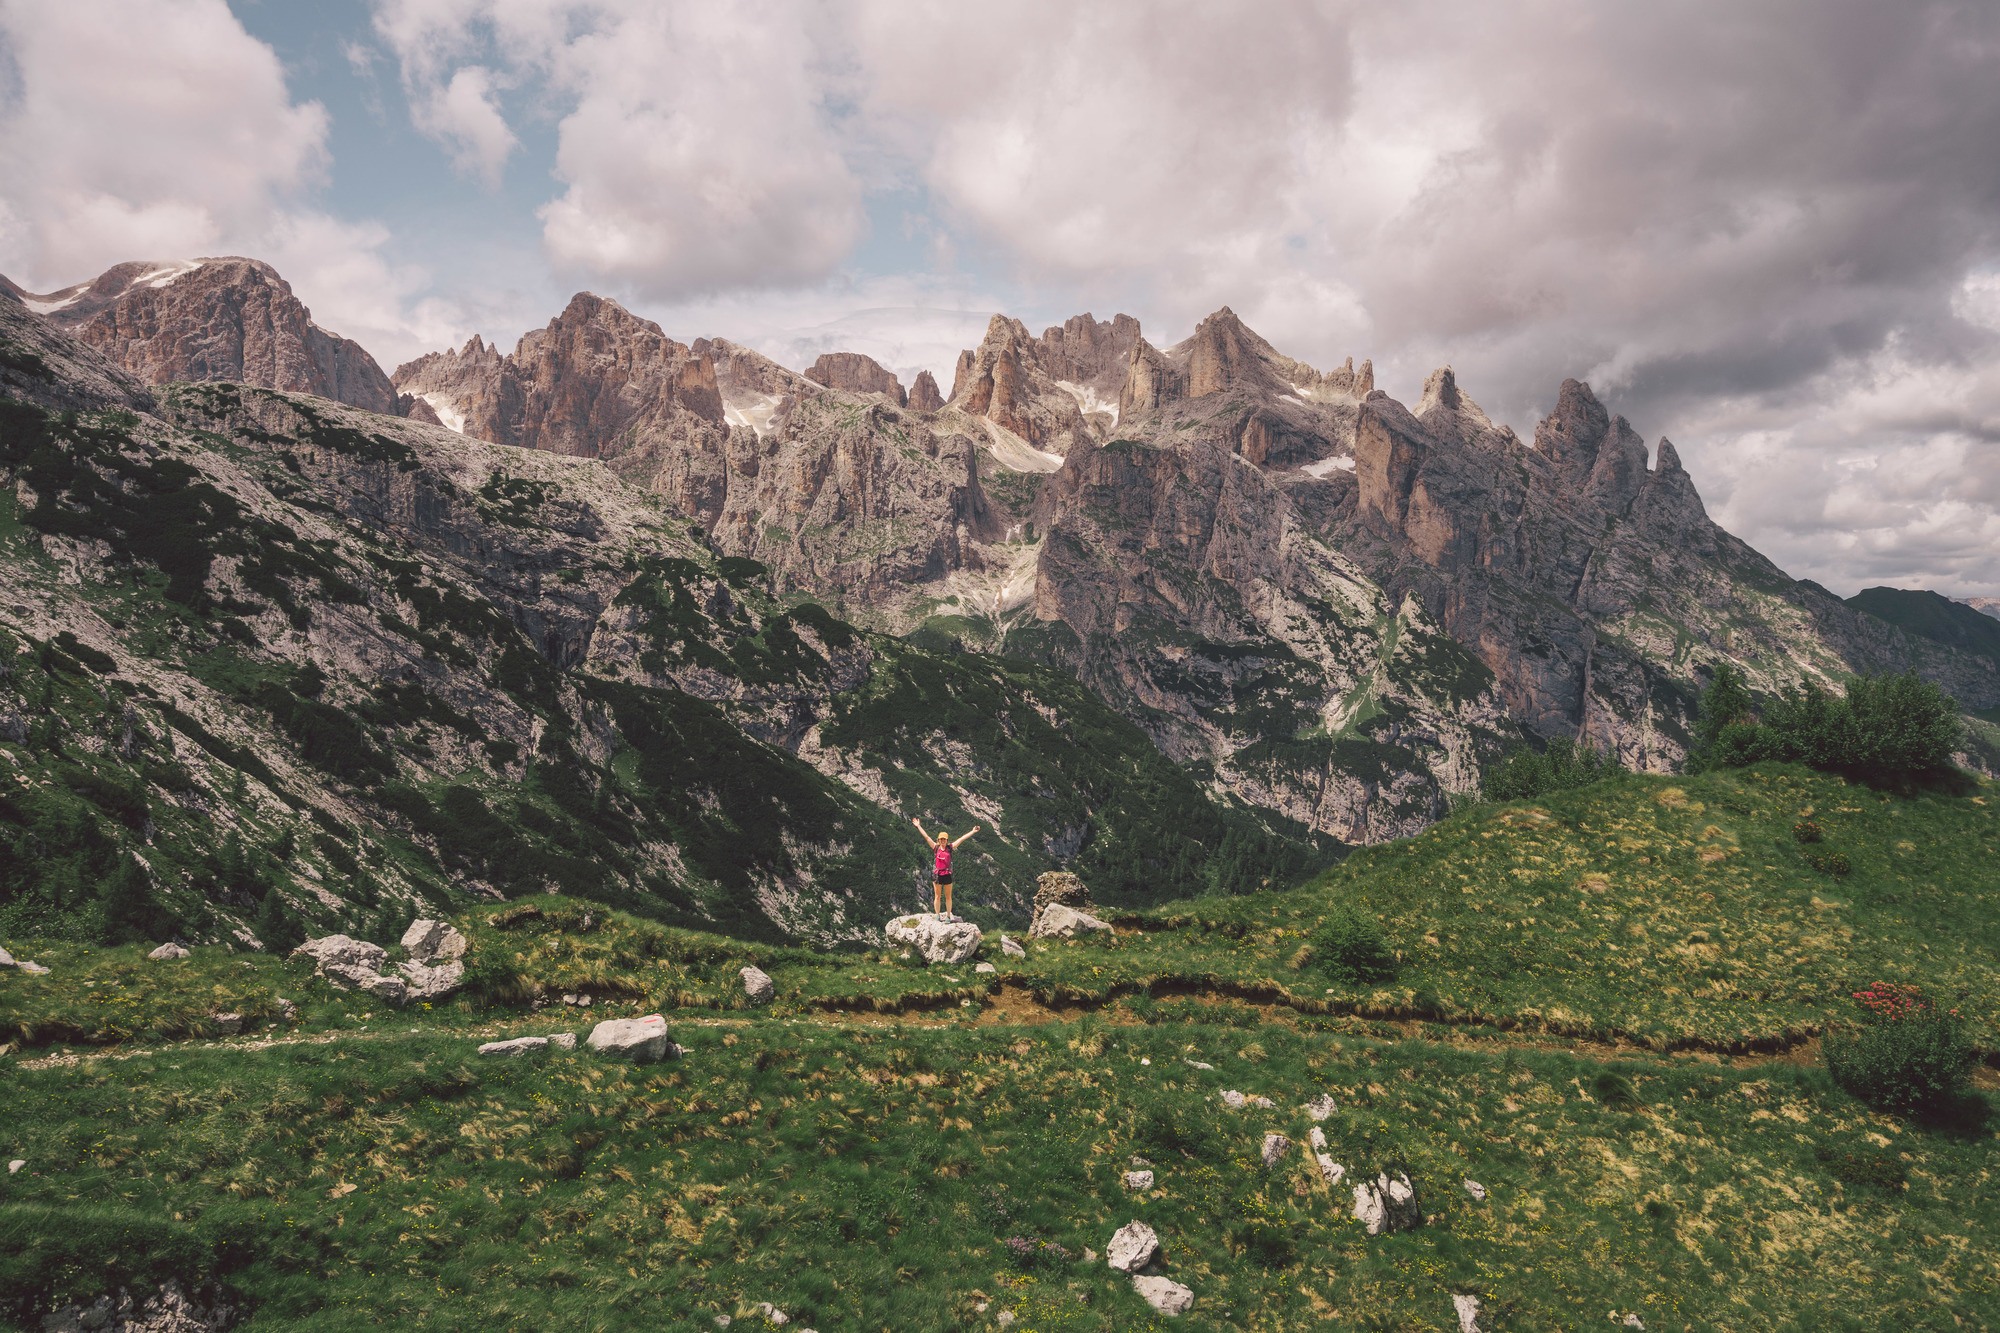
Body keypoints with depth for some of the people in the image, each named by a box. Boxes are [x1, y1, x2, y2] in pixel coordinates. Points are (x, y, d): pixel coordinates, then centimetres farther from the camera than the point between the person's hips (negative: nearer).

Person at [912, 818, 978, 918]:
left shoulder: (950, 848, 2)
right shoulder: (936, 847, 2)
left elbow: (961, 839, 1)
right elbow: (926, 837, 3)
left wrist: (973, 832, 3)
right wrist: (918, 826, 3)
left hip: (947, 875, 0)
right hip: (937, 875, 0)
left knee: (948, 897, 6)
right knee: (937, 896, 6)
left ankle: (948, 916, 13)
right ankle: (937, 916, 12)